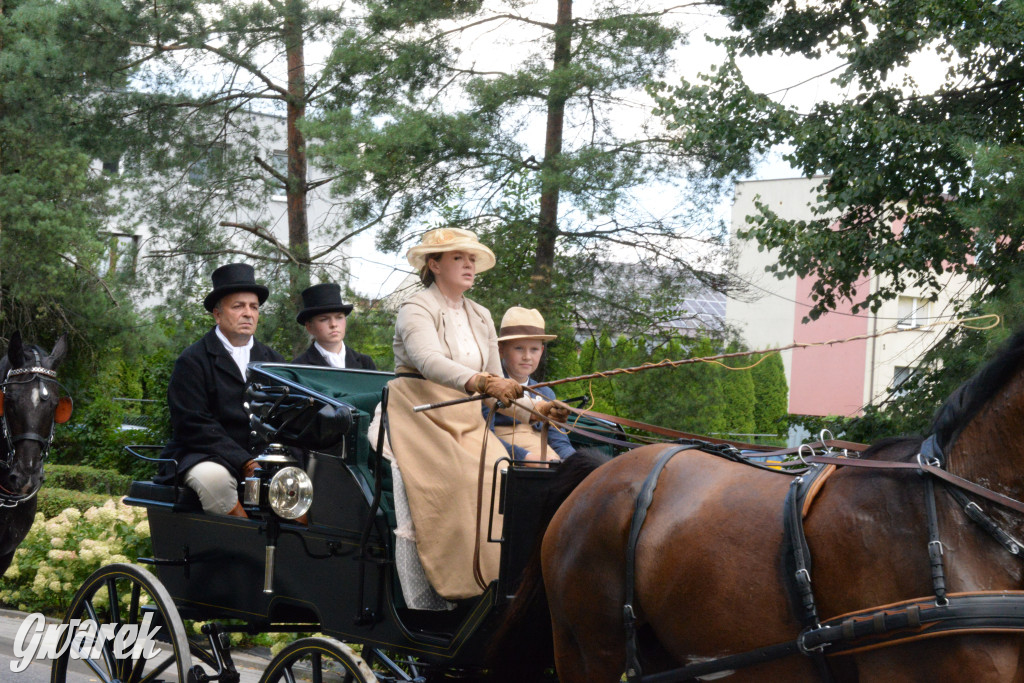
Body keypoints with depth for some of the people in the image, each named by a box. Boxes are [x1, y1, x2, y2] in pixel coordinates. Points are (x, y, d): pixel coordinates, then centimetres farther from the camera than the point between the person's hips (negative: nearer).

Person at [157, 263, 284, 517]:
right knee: (214, 477, -37)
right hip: (202, 457, -4)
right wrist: (243, 463, -19)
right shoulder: (192, 361, -1)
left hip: (264, 458, 4)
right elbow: (192, 425, -10)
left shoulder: (272, 360, 17)